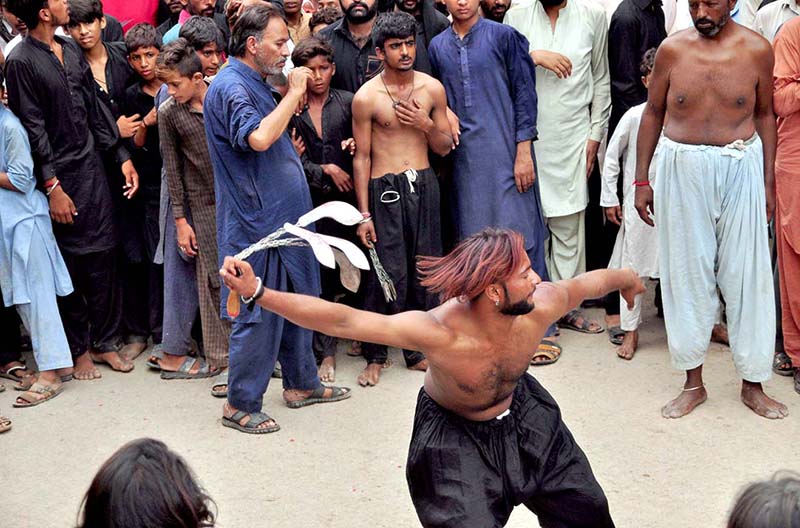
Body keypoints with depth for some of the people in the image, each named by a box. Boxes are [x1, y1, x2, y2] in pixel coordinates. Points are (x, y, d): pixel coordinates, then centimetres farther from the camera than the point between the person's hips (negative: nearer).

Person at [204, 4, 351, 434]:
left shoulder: (256, 84, 16)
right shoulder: (230, 86, -16)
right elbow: (258, 138, -33)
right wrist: (294, 93, -24)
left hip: (284, 216, 10)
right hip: (256, 223, -10)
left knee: (299, 301, 18)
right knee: (259, 314, -3)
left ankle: (301, 383, 32)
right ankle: (240, 405, 10)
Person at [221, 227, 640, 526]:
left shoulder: (539, 308, -29)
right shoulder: (440, 333, -41)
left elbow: (585, 283, -5)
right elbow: (342, 321, -44)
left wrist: (627, 279, 17)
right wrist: (257, 292, -50)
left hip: (521, 414, 5)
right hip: (454, 434, -5)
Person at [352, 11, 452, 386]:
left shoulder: (432, 88, 4)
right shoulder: (366, 97, -5)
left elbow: (445, 148, 10)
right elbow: (362, 157, -2)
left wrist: (426, 124, -10)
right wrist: (364, 214, -4)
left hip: (424, 186, 4)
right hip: (385, 189, -3)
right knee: (388, 276, -5)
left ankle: (418, 350, 20)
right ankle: (375, 355, 10)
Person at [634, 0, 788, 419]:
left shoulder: (756, 50, -1)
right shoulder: (672, 49, 0)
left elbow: (764, 114, 8)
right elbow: (653, 112, 7)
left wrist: (768, 181, 5)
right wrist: (641, 180, 6)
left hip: (741, 168, 0)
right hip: (682, 168, 1)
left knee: (747, 274, 3)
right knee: (687, 273, 6)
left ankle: (752, 383, 16)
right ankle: (693, 383, 18)